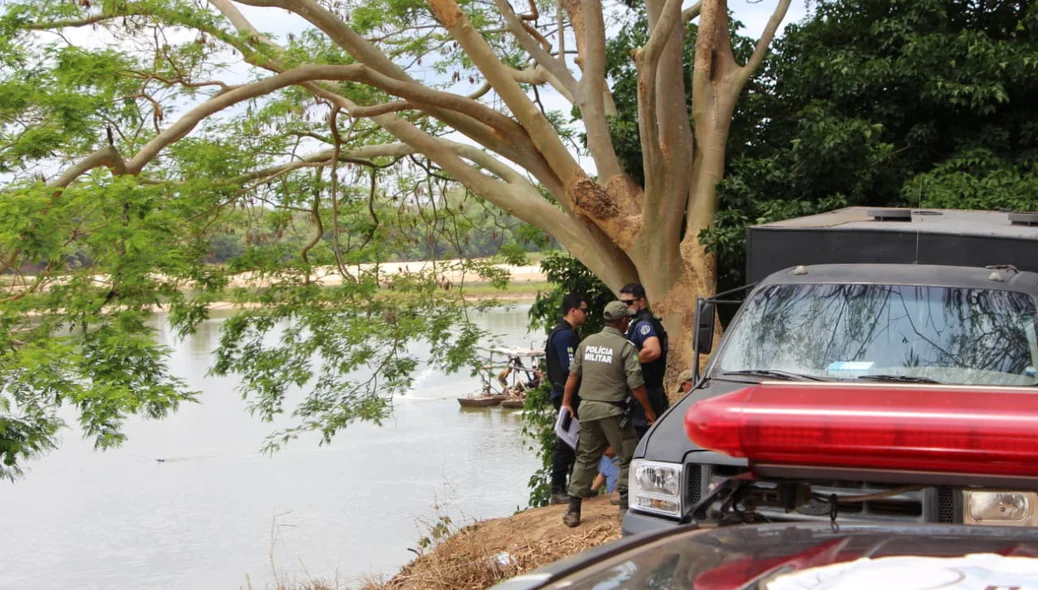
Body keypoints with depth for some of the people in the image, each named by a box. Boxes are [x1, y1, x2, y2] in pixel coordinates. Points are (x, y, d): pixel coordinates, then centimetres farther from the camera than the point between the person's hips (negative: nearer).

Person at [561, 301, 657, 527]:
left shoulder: (587, 342, 7)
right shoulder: (625, 347, -10)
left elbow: (573, 375, 10)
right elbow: (636, 384, -11)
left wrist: (566, 402, 20)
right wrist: (649, 411, -1)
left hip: (587, 407, 6)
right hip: (611, 410, -6)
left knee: (585, 458, 14)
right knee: (628, 458, 7)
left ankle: (573, 510, 13)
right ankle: (626, 506, 4)